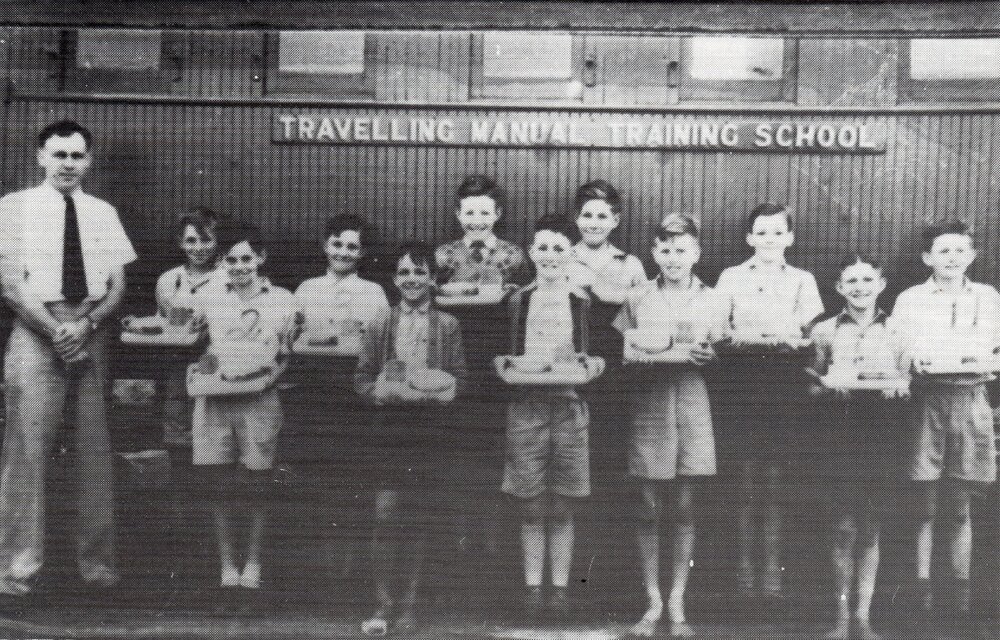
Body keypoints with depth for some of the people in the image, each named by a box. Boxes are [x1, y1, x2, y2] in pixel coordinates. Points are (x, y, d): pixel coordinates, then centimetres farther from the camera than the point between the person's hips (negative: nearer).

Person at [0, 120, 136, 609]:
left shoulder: (103, 213, 12)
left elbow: (117, 286, 8)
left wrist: (86, 325, -10)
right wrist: (57, 331, -13)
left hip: (92, 334, 3)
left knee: (95, 450, 6)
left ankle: (98, 566, 15)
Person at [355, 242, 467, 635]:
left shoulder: (447, 326, 5)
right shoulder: (381, 324, 7)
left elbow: (461, 380, 3)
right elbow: (361, 378, 7)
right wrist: (380, 391, -13)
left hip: (431, 429, 0)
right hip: (390, 428, 0)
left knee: (421, 518, 6)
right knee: (385, 516, -6)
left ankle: (409, 601, 17)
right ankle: (383, 604, 3)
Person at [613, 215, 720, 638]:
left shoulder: (709, 301, 6)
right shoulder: (637, 300, 6)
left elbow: (721, 357, 7)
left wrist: (708, 358, -14)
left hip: (692, 407, 0)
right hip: (648, 407, 0)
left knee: (685, 509, 3)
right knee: (648, 509, 2)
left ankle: (677, 604, 13)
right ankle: (653, 602, 13)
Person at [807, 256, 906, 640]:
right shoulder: (824, 331, 7)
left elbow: (908, 384, 10)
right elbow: (813, 388, 8)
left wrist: (898, 391, -12)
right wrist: (827, 389, -14)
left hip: (881, 435, 1)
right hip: (841, 432, -1)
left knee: (870, 527, 4)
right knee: (845, 526, -4)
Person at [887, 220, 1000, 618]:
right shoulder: (909, 300, 5)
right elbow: (896, 355, 4)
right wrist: (916, 366, -14)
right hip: (925, 401, -1)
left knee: (959, 505, 6)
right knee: (925, 503, -1)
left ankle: (960, 587, 13)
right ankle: (922, 585, 5)